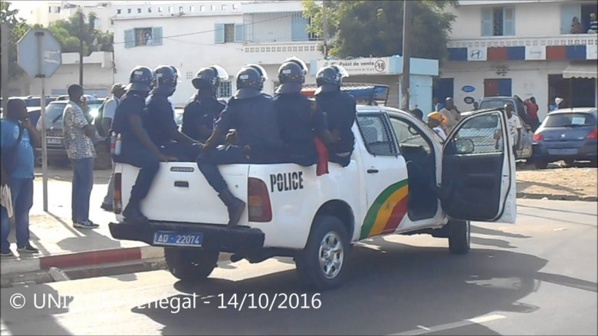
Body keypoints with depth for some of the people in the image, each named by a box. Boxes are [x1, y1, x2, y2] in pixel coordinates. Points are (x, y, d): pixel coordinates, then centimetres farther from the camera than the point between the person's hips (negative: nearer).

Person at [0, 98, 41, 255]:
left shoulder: (23, 126, 16)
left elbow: (38, 143, 16)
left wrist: (30, 127, 3)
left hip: (26, 175, 8)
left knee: (23, 210, 13)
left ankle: (23, 243, 21)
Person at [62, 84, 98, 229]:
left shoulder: (69, 108, 17)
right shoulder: (75, 109, -16)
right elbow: (88, 130, -19)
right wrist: (93, 127, -2)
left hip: (76, 151, 10)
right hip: (83, 152, -10)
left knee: (78, 185, 11)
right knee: (86, 185, -7)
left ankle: (77, 218, 14)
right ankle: (82, 219, -6)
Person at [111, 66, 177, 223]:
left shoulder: (138, 101, 20)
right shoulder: (131, 101, -11)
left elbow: (142, 129, 23)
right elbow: (138, 130, -22)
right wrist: (158, 153, -26)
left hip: (133, 145, 10)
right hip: (125, 147, -10)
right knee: (152, 162, -32)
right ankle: (132, 207, -29)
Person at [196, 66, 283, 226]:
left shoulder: (235, 105, 2)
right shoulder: (271, 103, 14)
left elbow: (218, 135, 0)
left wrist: (205, 149, 17)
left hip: (250, 154, -6)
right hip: (273, 156, 6)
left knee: (204, 160, 1)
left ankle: (232, 202, -15)